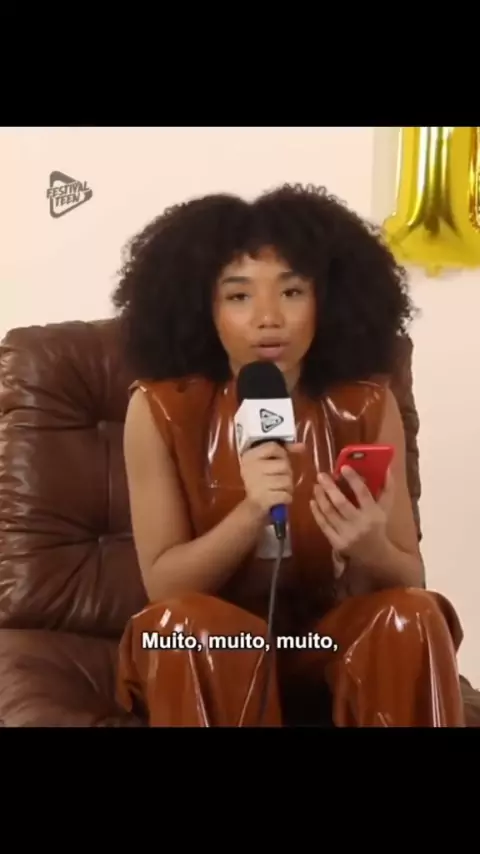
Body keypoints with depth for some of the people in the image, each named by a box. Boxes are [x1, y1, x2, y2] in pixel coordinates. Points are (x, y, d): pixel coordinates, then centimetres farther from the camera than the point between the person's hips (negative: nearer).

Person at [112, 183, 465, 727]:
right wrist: (251, 514, -30)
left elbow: (409, 580, -5)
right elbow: (163, 586, -11)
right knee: (185, 621, -34)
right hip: (204, 657, -1)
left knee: (413, 618, -29)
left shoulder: (366, 407, -9)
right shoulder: (160, 409, -12)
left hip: (330, 644, 2)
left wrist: (370, 549, -29)